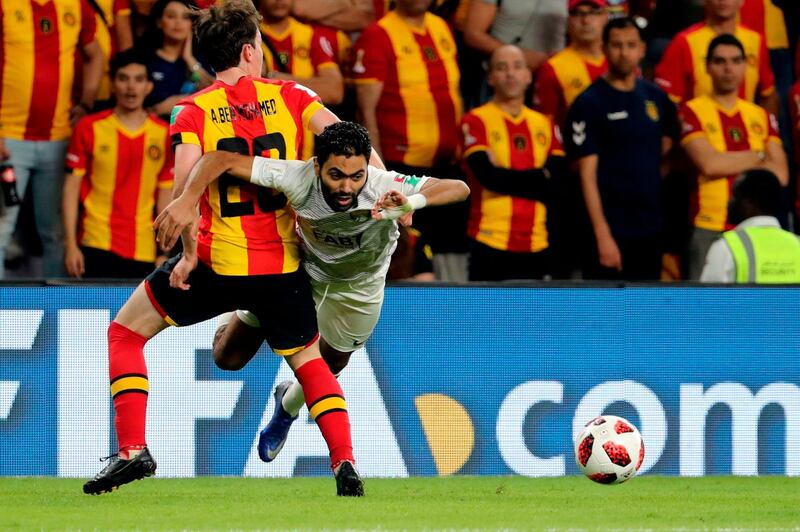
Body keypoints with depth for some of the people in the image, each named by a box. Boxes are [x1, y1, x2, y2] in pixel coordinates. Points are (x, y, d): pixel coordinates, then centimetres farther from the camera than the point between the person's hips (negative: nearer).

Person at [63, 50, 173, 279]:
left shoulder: (163, 134, 5)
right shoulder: (89, 129, 0)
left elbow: (165, 195, 9)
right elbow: (71, 189, 1)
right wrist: (70, 245, -5)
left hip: (143, 249, 2)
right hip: (97, 244, -2)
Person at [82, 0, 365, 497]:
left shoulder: (194, 110, -4)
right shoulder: (289, 96, 2)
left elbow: (186, 182, -17)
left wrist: (190, 254, -11)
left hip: (219, 260, -2)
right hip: (283, 262, 2)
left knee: (125, 331, 15)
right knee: (309, 359, 23)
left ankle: (133, 449, 3)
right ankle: (345, 462, 6)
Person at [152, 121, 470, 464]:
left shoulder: (382, 188, -41)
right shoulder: (299, 179, -40)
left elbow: (458, 189, -46)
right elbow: (222, 160, -37)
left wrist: (411, 202, -64)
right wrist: (186, 201, -53)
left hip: (359, 284, 0)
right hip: (303, 265, 0)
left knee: (331, 363, 22)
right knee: (228, 358, 5)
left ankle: (288, 405, 58)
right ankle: (239, 320, 43)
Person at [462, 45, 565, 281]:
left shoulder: (545, 125, 13)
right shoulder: (476, 121, -1)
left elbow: (557, 180, 0)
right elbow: (489, 176, -15)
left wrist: (507, 179, -8)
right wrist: (539, 179, -4)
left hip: (536, 244, 5)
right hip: (491, 242, -5)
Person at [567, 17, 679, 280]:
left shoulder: (655, 98, 9)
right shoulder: (589, 103, -8)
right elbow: (587, 174, -13)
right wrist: (603, 235, -19)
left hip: (651, 228, 6)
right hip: (613, 230, -6)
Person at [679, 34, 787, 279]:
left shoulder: (762, 116, 14)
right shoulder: (693, 112, 1)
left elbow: (780, 175, 3)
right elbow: (709, 164, -14)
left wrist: (729, 165, -5)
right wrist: (759, 157, -1)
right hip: (709, 228, -4)